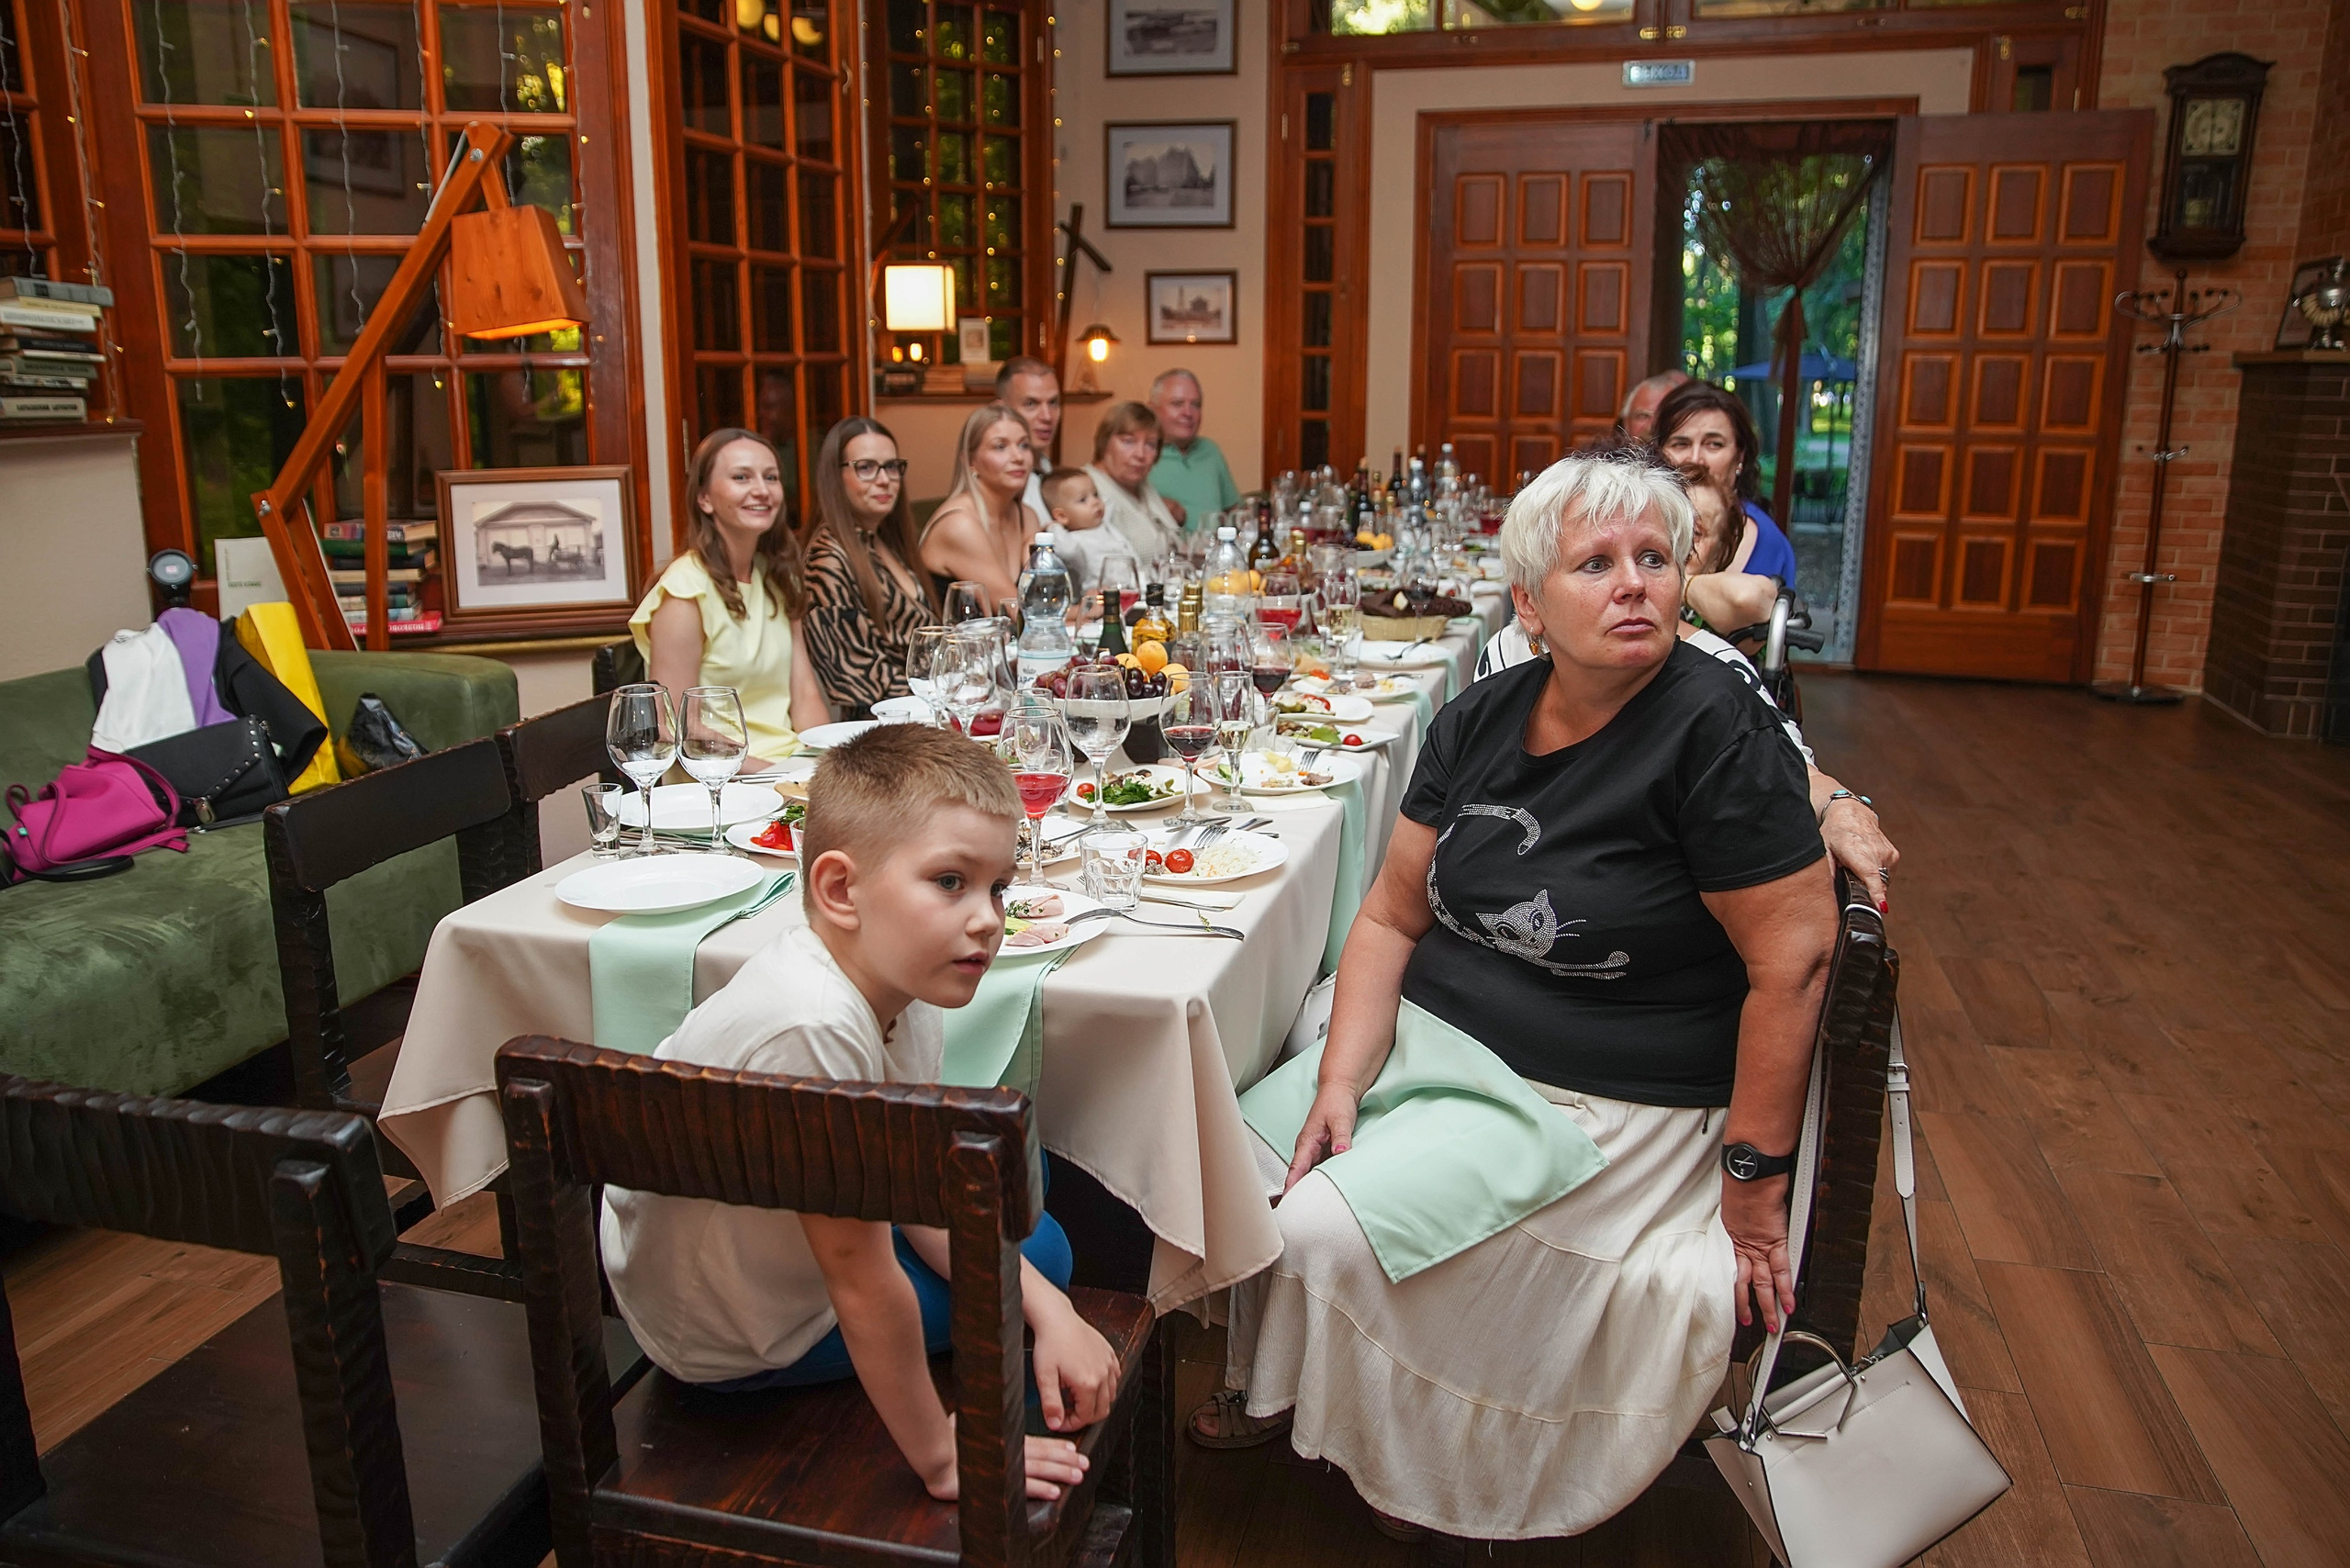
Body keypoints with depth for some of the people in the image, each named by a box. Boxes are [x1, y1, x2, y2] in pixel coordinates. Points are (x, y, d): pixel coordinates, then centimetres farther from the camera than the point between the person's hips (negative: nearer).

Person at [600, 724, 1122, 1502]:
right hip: (735, 1342, -8)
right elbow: (863, 1282, -31)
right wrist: (939, 1458, -20)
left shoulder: (897, 985, -13)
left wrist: (1050, 1310, -13)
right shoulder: (813, 1030, -40)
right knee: (1036, 1249, -3)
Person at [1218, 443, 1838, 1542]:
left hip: (1595, 1107, -6)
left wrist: (1753, 1181, -13)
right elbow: (1392, 915, 2)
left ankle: (1398, 1484, 15)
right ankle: (1256, 1397, 24)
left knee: (1324, 1234, -18)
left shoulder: (1716, 732, -18)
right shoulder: (1479, 721, 1)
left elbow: (1792, 959, -17)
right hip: (1424, 1040, 6)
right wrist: (1340, 1079, -11)